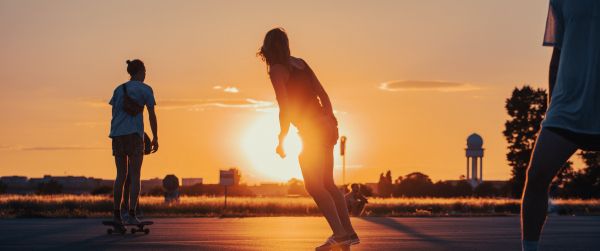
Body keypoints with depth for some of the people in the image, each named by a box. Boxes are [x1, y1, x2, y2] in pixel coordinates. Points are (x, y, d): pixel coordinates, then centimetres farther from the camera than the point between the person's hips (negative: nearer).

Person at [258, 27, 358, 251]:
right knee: (327, 184, 15)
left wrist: (282, 140, -5)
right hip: (326, 126, 8)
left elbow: (285, 108, -14)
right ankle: (349, 233, 16)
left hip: (311, 131, -8)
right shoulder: (300, 63, 12)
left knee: (314, 186, -8)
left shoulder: (276, 70, -9)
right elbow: (323, 95, 12)